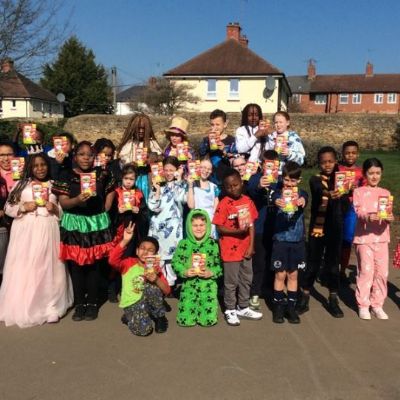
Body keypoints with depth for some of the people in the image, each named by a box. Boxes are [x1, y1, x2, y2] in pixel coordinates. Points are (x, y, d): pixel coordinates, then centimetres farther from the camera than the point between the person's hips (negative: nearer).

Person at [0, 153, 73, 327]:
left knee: (48, 268, 0)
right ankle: (22, 309, 10)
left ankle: (49, 308, 7)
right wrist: (23, 207, -10)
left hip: (48, 231, 1)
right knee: (23, 268, -2)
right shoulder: (21, 184, 7)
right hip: (25, 231, -1)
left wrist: (55, 208, -7)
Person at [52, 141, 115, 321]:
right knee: (76, 265, 3)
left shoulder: (102, 174, 2)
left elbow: (110, 192, 13)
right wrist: (77, 200, -27)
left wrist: (104, 211, 2)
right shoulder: (66, 176, -2)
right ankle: (80, 303, 15)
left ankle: (93, 303, 15)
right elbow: (63, 202, -8)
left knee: (94, 265, 5)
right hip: (74, 224, 0)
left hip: (97, 223, 1)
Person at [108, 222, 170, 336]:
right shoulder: (129, 263, -3)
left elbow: (167, 291, -4)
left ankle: (160, 316, -6)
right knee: (144, 329, -29)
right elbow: (112, 260, -24)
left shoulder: (156, 269, 4)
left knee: (151, 287, -30)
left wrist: (156, 280, -24)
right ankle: (130, 316, 6)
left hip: (148, 302, 2)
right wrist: (125, 240, -31)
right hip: (131, 304, -2)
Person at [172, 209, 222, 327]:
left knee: (209, 319, 0)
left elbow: (219, 264, 0)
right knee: (186, 320, 1)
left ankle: (204, 309, 31)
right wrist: (184, 272, -17)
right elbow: (175, 262, -1)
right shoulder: (184, 243, -3)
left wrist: (211, 273, -17)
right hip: (189, 285, 0)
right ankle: (193, 313, 32)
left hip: (208, 285, 0)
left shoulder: (213, 244, -2)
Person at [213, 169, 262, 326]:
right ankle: (230, 310, 21)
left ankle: (243, 308, 31)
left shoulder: (248, 201, 1)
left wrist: (251, 245, 0)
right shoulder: (224, 204, -14)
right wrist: (237, 231, -26)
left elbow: (251, 225, 5)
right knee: (231, 281, 6)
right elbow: (219, 228, -13)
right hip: (230, 249, -5)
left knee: (246, 279, 16)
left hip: (245, 248, 5)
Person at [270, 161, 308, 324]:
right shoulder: (278, 193, -4)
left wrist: (301, 201, -50)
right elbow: (274, 199, -27)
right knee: (280, 274, 4)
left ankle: (291, 307, 21)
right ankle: (278, 307, 17)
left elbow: (304, 200, -24)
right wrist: (277, 202, -52)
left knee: (293, 275, 10)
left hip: (297, 240, 1)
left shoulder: (302, 194, -2)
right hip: (280, 239, -1)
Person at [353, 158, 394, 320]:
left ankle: (377, 304, 18)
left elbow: (389, 213, 5)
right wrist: (368, 216, -31)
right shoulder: (358, 192, 0)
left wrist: (390, 217, -19)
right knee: (366, 271, -2)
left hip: (381, 237, 4)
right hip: (364, 237, -3)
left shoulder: (386, 193, 11)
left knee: (382, 272, 4)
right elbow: (357, 212, -10)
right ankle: (363, 305, 12)